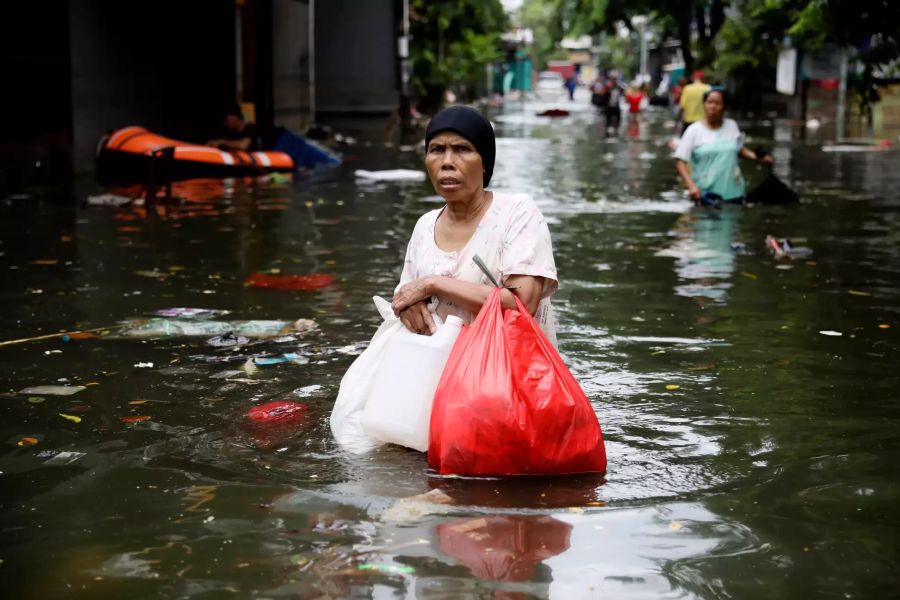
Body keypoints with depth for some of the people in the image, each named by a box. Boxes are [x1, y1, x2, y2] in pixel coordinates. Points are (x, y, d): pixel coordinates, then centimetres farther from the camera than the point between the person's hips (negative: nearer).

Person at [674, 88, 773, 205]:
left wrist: (757, 157, 3)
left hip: (733, 192, 3)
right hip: (706, 195, -3)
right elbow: (680, 161, -9)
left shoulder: (732, 126, 5)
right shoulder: (694, 130, -6)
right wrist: (691, 185, -23)